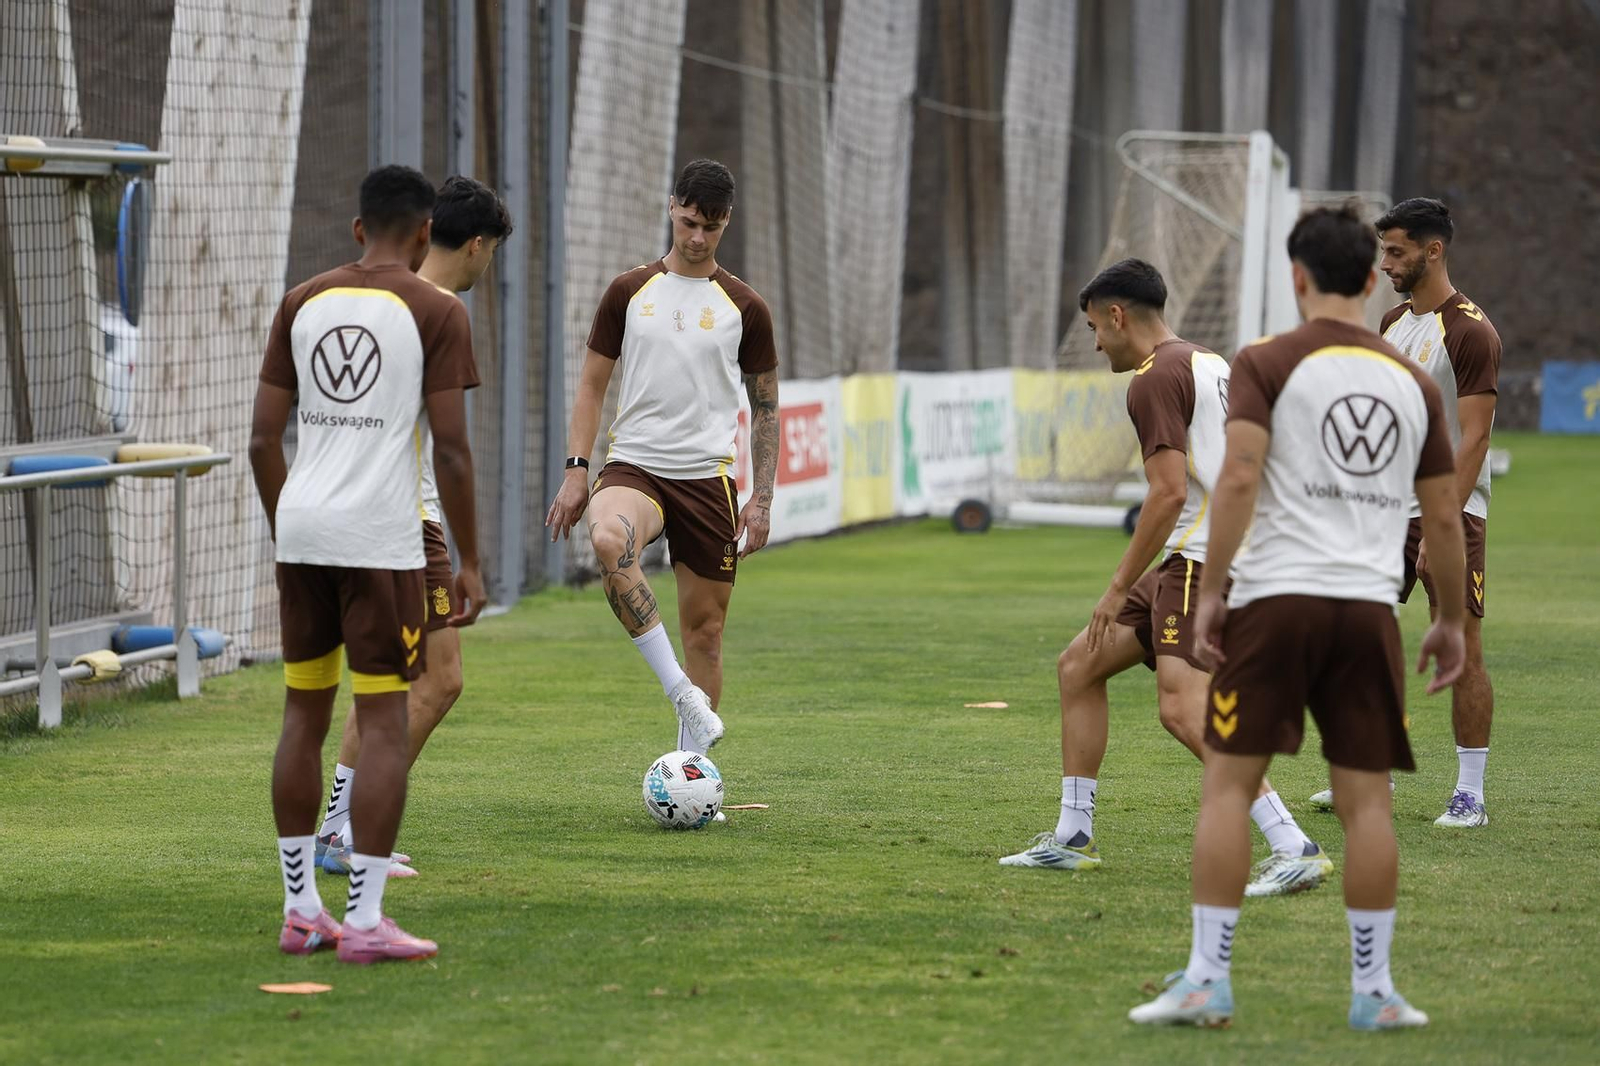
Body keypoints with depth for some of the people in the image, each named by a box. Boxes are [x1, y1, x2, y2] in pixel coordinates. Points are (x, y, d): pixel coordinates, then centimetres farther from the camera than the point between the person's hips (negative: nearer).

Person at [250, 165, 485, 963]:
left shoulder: (302, 304, 10)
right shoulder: (436, 312, -3)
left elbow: (264, 437, 9)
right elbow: (451, 449, -8)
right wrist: (470, 562, -2)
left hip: (300, 530, 5)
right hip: (380, 537, -5)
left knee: (304, 715, 13)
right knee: (384, 721, -2)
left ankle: (300, 910, 17)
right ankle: (365, 919, -6)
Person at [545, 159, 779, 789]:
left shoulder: (744, 308, 6)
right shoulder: (629, 292, 6)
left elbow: (766, 405, 11)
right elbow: (592, 384, 10)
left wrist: (762, 497, 4)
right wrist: (576, 470, -1)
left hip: (708, 477, 1)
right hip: (634, 465, -1)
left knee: (705, 626, 1)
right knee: (609, 540, -35)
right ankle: (681, 692, -31)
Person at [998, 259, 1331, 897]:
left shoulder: (1155, 379, -11)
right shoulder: (1212, 366, 19)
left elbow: (1170, 492, -20)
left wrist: (1119, 587, -15)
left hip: (1201, 561, -11)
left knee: (1183, 709, -23)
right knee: (1078, 666, 16)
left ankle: (1294, 850, -27)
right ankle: (1072, 838, 21)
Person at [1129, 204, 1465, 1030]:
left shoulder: (1267, 364, 0)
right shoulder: (1414, 382, 12)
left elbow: (1239, 477, -12)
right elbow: (1443, 517, 14)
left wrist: (1209, 591, -10)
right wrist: (1451, 621, 23)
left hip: (1276, 596, -3)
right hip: (1370, 606, 3)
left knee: (1228, 783, 2)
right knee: (1366, 798, 6)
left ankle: (1206, 980, -2)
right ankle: (1374, 991, 7)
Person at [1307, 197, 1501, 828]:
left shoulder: (1470, 332, -12)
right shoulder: (1394, 323, 14)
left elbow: (1473, 437, -16)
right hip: (1388, 509, 8)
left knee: (1461, 651, -5)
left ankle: (1471, 794, 0)